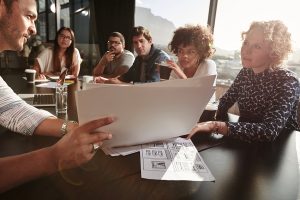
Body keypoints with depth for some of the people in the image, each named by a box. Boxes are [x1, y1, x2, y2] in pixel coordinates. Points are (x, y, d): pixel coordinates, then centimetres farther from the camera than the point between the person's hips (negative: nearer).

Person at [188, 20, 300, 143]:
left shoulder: (287, 82, -19)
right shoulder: (246, 73, -2)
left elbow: (270, 131, -32)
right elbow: (226, 101, 8)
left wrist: (216, 126, -39)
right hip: (246, 144, 5)